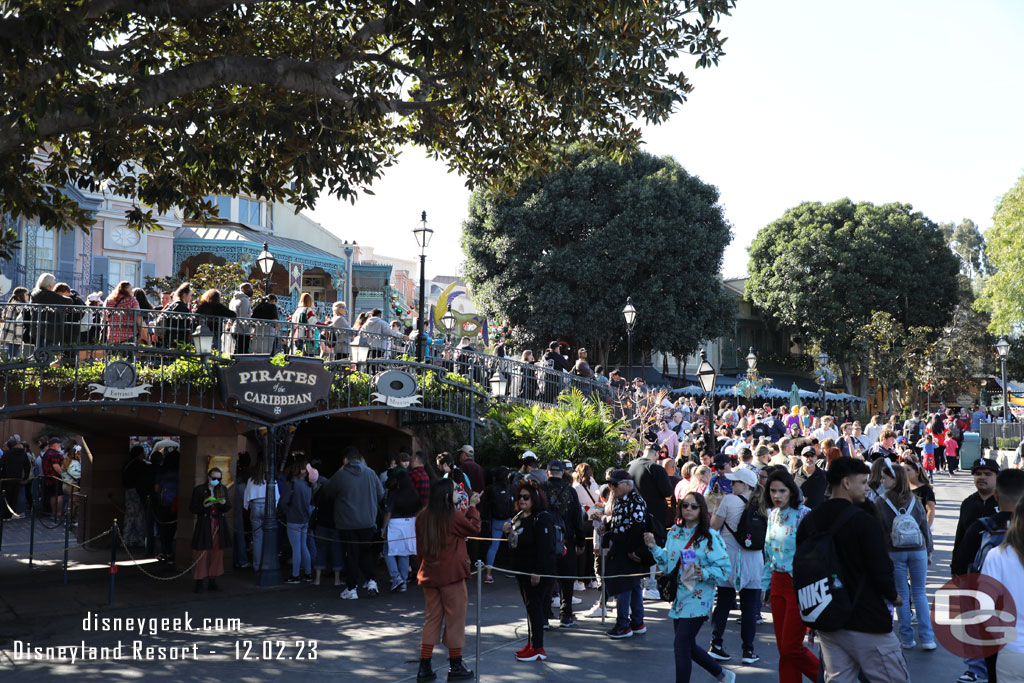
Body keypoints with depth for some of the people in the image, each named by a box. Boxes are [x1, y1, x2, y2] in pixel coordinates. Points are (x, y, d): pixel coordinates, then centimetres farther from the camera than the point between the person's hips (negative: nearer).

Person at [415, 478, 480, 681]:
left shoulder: (422, 517, 3)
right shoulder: (454, 516, -15)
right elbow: (475, 528, 1)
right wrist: (472, 507, 11)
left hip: (429, 574, 6)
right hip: (451, 574, -6)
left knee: (432, 619, 13)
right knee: (455, 620, 6)